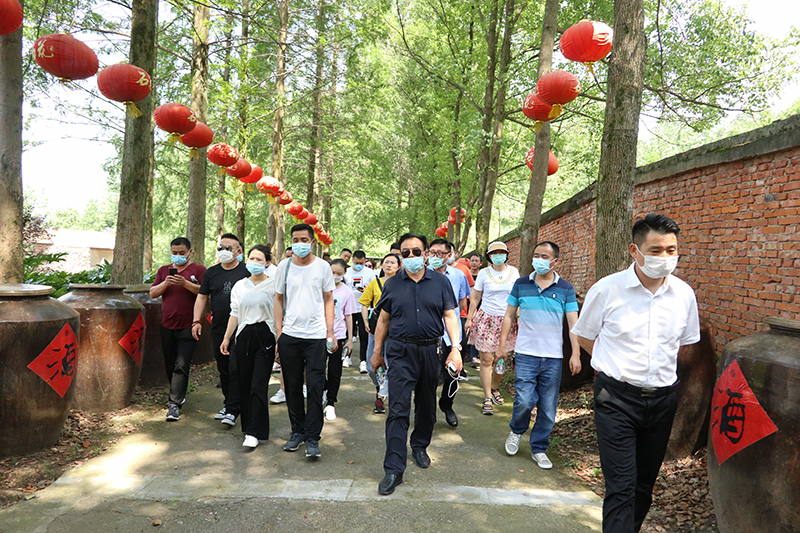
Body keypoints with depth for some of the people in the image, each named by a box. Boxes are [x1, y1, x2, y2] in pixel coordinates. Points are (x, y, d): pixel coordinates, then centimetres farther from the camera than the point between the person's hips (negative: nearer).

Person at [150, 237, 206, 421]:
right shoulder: (164, 270, 14)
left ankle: (175, 403, -4)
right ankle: (179, 394, 32)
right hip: (167, 326, 5)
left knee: (181, 366, -8)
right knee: (170, 366, 14)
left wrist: (185, 283, -21)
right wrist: (165, 283, -9)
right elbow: (153, 293, 9)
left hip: (187, 327, -5)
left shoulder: (198, 270, -1)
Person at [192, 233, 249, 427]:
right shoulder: (211, 273, 11)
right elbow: (202, 297, 14)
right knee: (223, 369, 12)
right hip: (218, 329, 5)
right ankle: (229, 404, 25)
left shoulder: (247, 272, -2)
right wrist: (197, 321, 5)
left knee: (236, 368, -7)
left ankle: (232, 410, 0)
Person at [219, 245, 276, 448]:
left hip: (265, 336, -4)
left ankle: (253, 432, -2)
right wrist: (226, 338, 11)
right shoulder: (240, 285, 11)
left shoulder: (273, 285, -2)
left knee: (258, 386, -7)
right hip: (244, 336, 4)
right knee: (245, 383, 8)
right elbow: (235, 314, 14)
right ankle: (247, 424, 24)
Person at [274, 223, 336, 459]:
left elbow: (328, 299, 7)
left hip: (316, 336, -2)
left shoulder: (323, 266, 3)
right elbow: (279, 299, 10)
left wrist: (330, 331, 1)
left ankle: (312, 437, 6)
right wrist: (278, 330, 3)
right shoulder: (284, 266, 5)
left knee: (315, 387, -3)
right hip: (289, 335, 2)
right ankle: (297, 431, 26)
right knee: (293, 386, 10)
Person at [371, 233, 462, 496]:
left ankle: (420, 446, 40)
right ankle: (394, 469, -2)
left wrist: (456, 348, -9)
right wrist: (377, 351, 9)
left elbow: (450, 316, 1)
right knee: (398, 410, -6)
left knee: (426, 405, 17)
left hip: (430, 351, 2)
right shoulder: (392, 284, 4)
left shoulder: (440, 282, 3)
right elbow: (383, 320, 9)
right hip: (400, 352, -1)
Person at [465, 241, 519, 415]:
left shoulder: (514, 272, 6)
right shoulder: (484, 273, 1)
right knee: (486, 360, -4)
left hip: (507, 321, 2)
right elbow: (475, 298, 5)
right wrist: (469, 319, 1)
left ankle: (495, 388, 31)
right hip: (486, 318, -2)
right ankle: (488, 398, 4)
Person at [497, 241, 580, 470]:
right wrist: (502, 344, 6)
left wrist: (575, 354, -5)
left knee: (548, 408, 6)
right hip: (526, 354, -1)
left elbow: (573, 323, 2)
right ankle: (516, 431, 20)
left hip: (553, 357, 1)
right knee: (525, 400, -11)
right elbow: (509, 316, 10)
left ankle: (539, 449, 24)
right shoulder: (521, 284, 5)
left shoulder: (565, 288, 3)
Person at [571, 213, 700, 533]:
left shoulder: (684, 294, 0)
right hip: (617, 398, -4)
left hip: (662, 399, 4)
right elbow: (584, 336, 4)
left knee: (645, 482, 17)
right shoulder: (607, 289, -11)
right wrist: (618, 365, 5)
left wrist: (658, 365, 10)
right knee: (621, 485, -7)